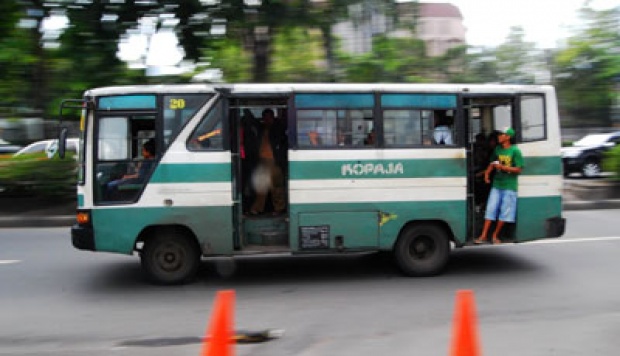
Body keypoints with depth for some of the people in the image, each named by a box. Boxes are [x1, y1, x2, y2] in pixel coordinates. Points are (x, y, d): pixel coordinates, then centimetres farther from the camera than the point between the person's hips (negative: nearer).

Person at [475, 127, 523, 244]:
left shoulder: (515, 151, -8)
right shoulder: (497, 149, 8)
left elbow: (519, 169, -9)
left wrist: (502, 167, -16)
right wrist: (487, 172, 2)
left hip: (509, 187, -4)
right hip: (496, 185, 4)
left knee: (504, 212, 4)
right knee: (490, 209, 1)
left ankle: (495, 235, 17)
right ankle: (483, 235, 3)